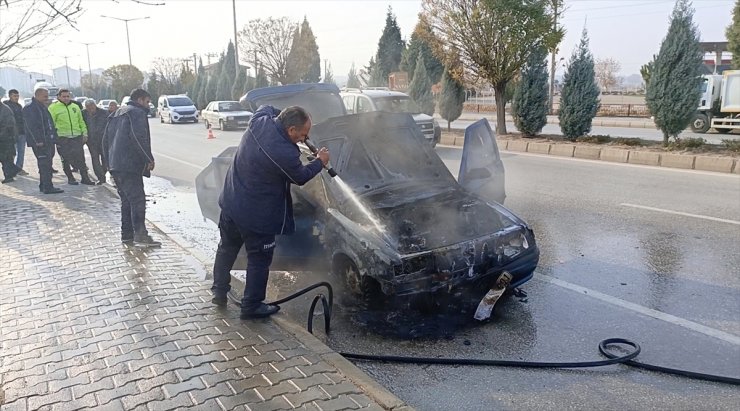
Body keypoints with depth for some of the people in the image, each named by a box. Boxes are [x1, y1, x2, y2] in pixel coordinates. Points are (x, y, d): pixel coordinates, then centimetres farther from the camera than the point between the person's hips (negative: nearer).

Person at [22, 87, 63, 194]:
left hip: (48, 141, 10)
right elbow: (31, 126, -17)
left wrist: (53, 137, 17)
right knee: (45, 164, -10)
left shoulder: (43, 107, 20)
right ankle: (48, 187, -10)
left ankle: (43, 185, 21)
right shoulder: (29, 108, -10)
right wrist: (38, 141, -22)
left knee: (45, 164, 14)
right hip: (39, 142, -10)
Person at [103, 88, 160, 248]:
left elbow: (105, 139, 24)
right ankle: (140, 236, -16)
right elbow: (139, 138, -19)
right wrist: (149, 159, -13)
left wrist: (110, 162, 25)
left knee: (126, 200, 14)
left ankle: (127, 235, 15)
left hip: (115, 165, 9)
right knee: (138, 200, -11)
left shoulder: (117, 114, 24)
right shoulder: (137, 112, -5)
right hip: (130, 165, -9)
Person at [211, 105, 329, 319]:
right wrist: (320, 162, 8)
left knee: (227, 248, 26)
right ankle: (252, 306, 24)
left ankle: (219, 291, 42)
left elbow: (266, 107, 16)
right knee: (259, 260, 11)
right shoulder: (286, 154, -30)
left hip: (230, 204, 8)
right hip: (257, 215, -8)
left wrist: (284, 115, 6)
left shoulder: (259, 120, -11)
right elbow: (300, 177, -8)